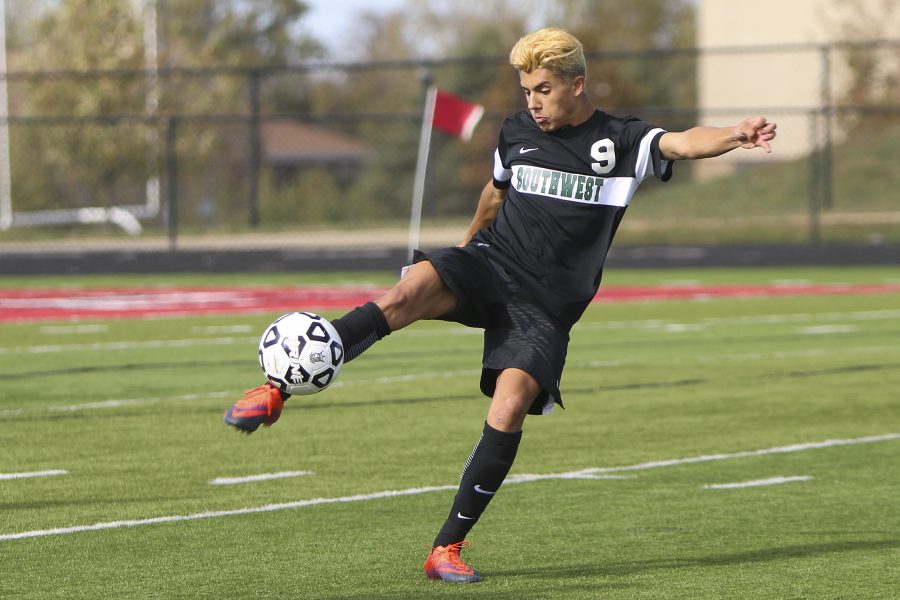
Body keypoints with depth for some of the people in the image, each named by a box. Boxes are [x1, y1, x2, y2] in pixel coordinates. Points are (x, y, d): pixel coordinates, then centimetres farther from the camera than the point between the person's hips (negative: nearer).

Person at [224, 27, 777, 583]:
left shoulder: (622, 142, -3)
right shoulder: (517, 132, 9)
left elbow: (684, 142, -22)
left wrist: (733, 136, -43)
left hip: (546, 306, -2)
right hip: (491, 263, 2)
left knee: (510, 407, -20)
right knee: (409, 291, -30)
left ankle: (448, 547, -9)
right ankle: (276, 392, -37)